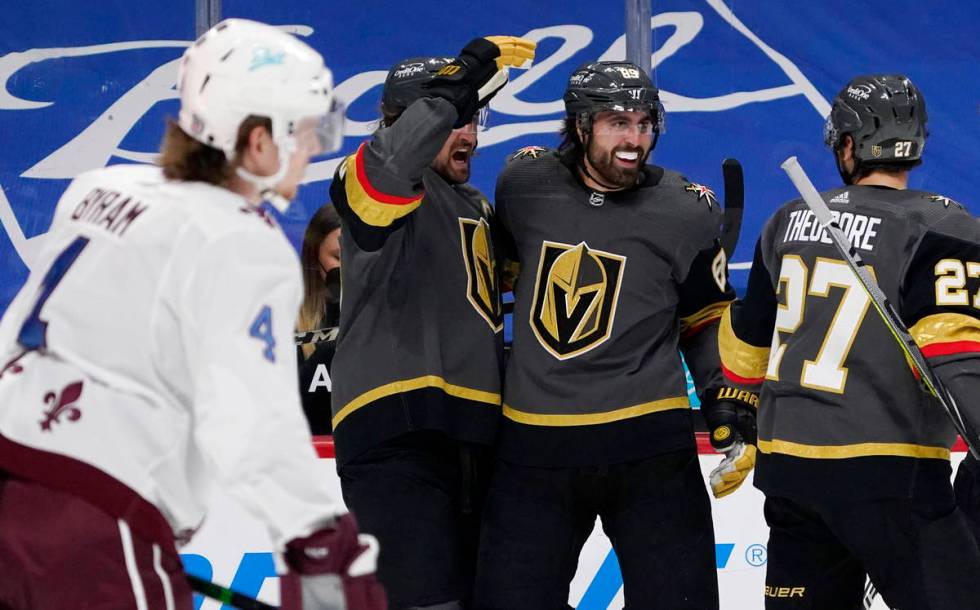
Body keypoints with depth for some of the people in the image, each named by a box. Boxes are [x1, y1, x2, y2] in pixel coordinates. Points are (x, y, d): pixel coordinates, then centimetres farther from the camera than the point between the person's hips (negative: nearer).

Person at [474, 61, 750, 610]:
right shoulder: (524, 185, 0)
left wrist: (731, 403, -1)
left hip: (650, 448, -2)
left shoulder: (687, 213, -3)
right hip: (534, 447, 2)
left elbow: (708, 319, 7)